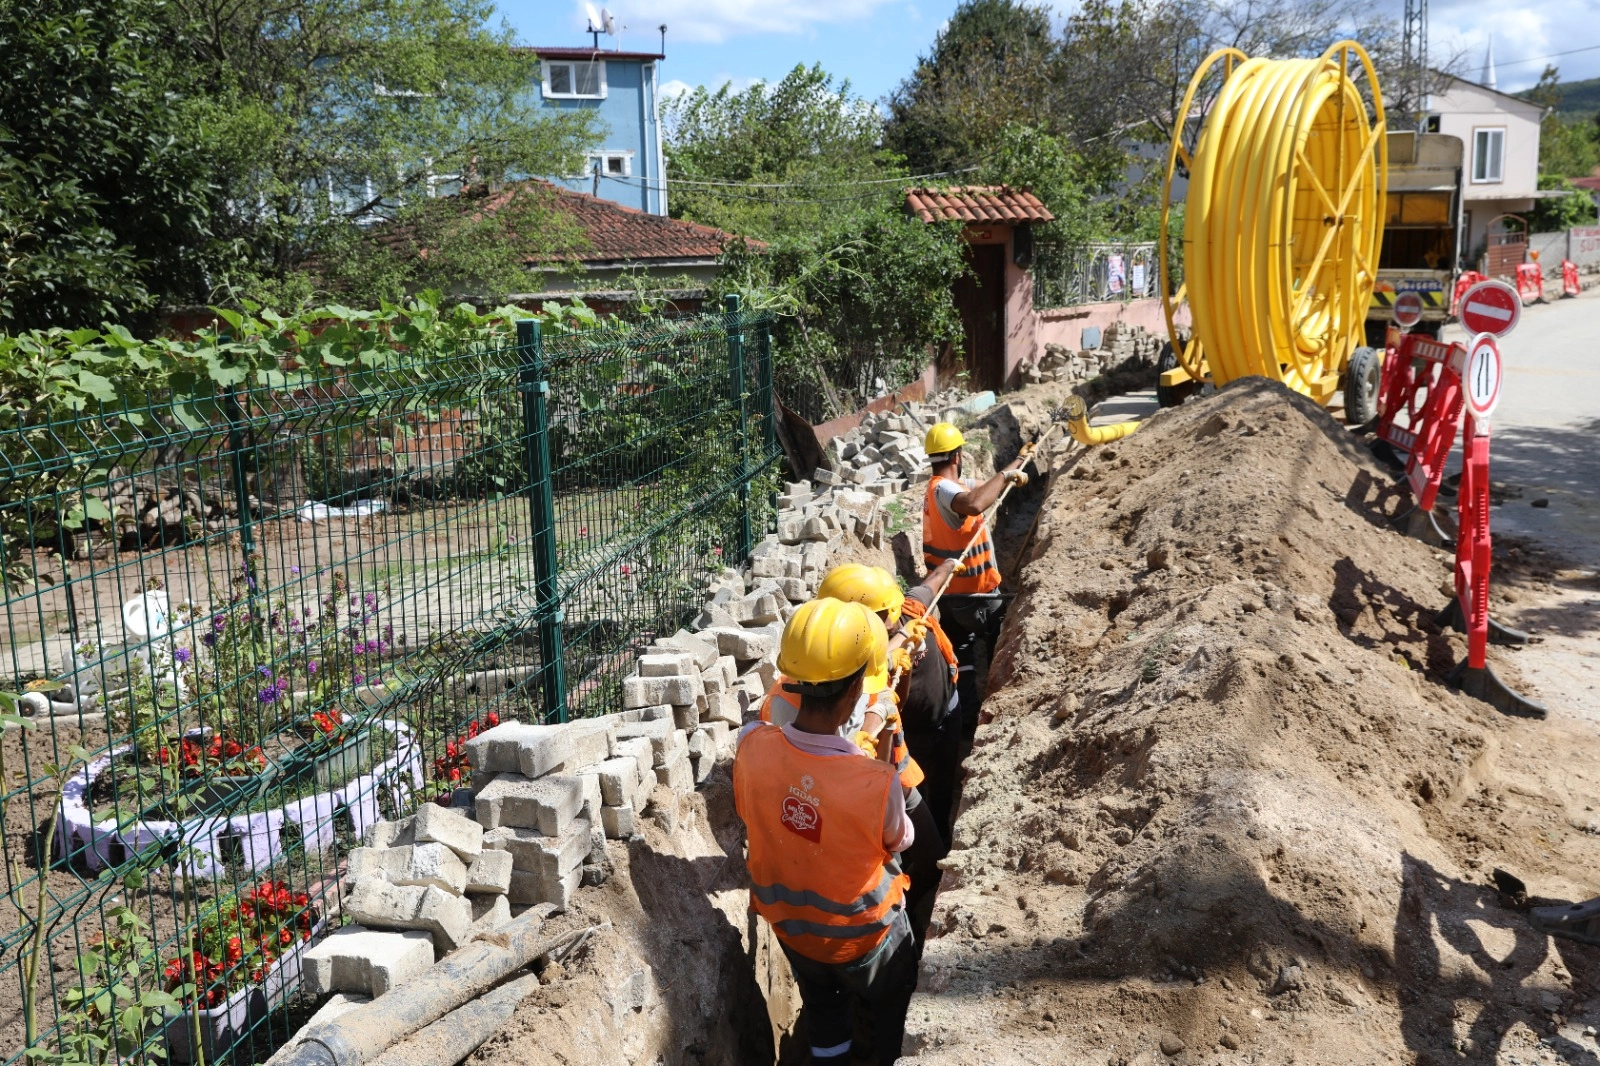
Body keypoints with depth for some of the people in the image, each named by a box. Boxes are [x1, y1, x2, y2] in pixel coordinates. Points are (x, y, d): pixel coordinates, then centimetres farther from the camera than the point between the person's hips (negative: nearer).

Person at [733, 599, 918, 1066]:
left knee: (822, 1009, 31)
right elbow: (898, 843, -15)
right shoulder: (877, 782, -39)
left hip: (788, 920, 3)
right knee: (890, 1012, 30)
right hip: (860, 932, -3)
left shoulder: (752, 745, -29)